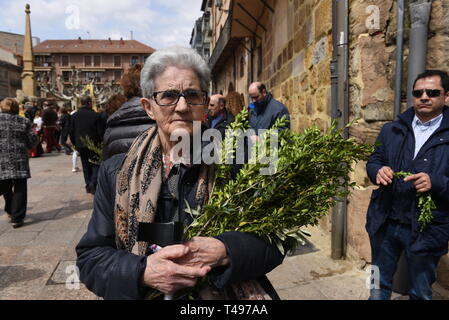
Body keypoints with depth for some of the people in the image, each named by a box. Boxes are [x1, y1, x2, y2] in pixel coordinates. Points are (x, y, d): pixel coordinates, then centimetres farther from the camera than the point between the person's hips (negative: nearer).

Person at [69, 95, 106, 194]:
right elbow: (101, 131, -9)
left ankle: (88, 184, 18)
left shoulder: (75, 115, 3)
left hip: (80, 145, 4)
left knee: (86, 165, 15)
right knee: (96, 164, 6)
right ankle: (93, 182, -13)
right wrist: (101, 143, 3)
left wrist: (75, 144, 17)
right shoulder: (96, 115, -10)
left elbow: (71, 132, 7)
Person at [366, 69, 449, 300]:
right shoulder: (391, 130, 7)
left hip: (426, 230, -2)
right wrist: (378, 171, -12)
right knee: (379, 287, 19)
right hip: (385, 223, 3)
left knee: (421, 293, 18)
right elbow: (373, 161, 10)